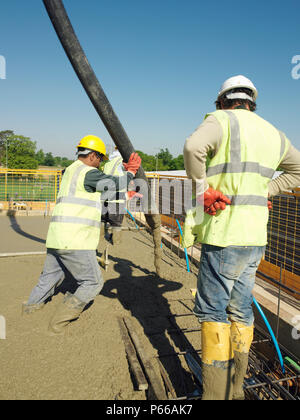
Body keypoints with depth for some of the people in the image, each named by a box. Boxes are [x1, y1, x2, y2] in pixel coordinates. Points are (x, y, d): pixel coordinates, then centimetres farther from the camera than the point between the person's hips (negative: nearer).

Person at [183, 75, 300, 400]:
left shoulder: (222, 120, -4)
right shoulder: (273, 133, 18)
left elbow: (193, 146, -26)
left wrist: (203, 187, -12)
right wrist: (264, 191, 18)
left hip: (225, 236, -7)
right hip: (256, 237, 8)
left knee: (212, 309, 3)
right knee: (240, 309, 15)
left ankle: (215, 393, 13)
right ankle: (235, 389, 30)